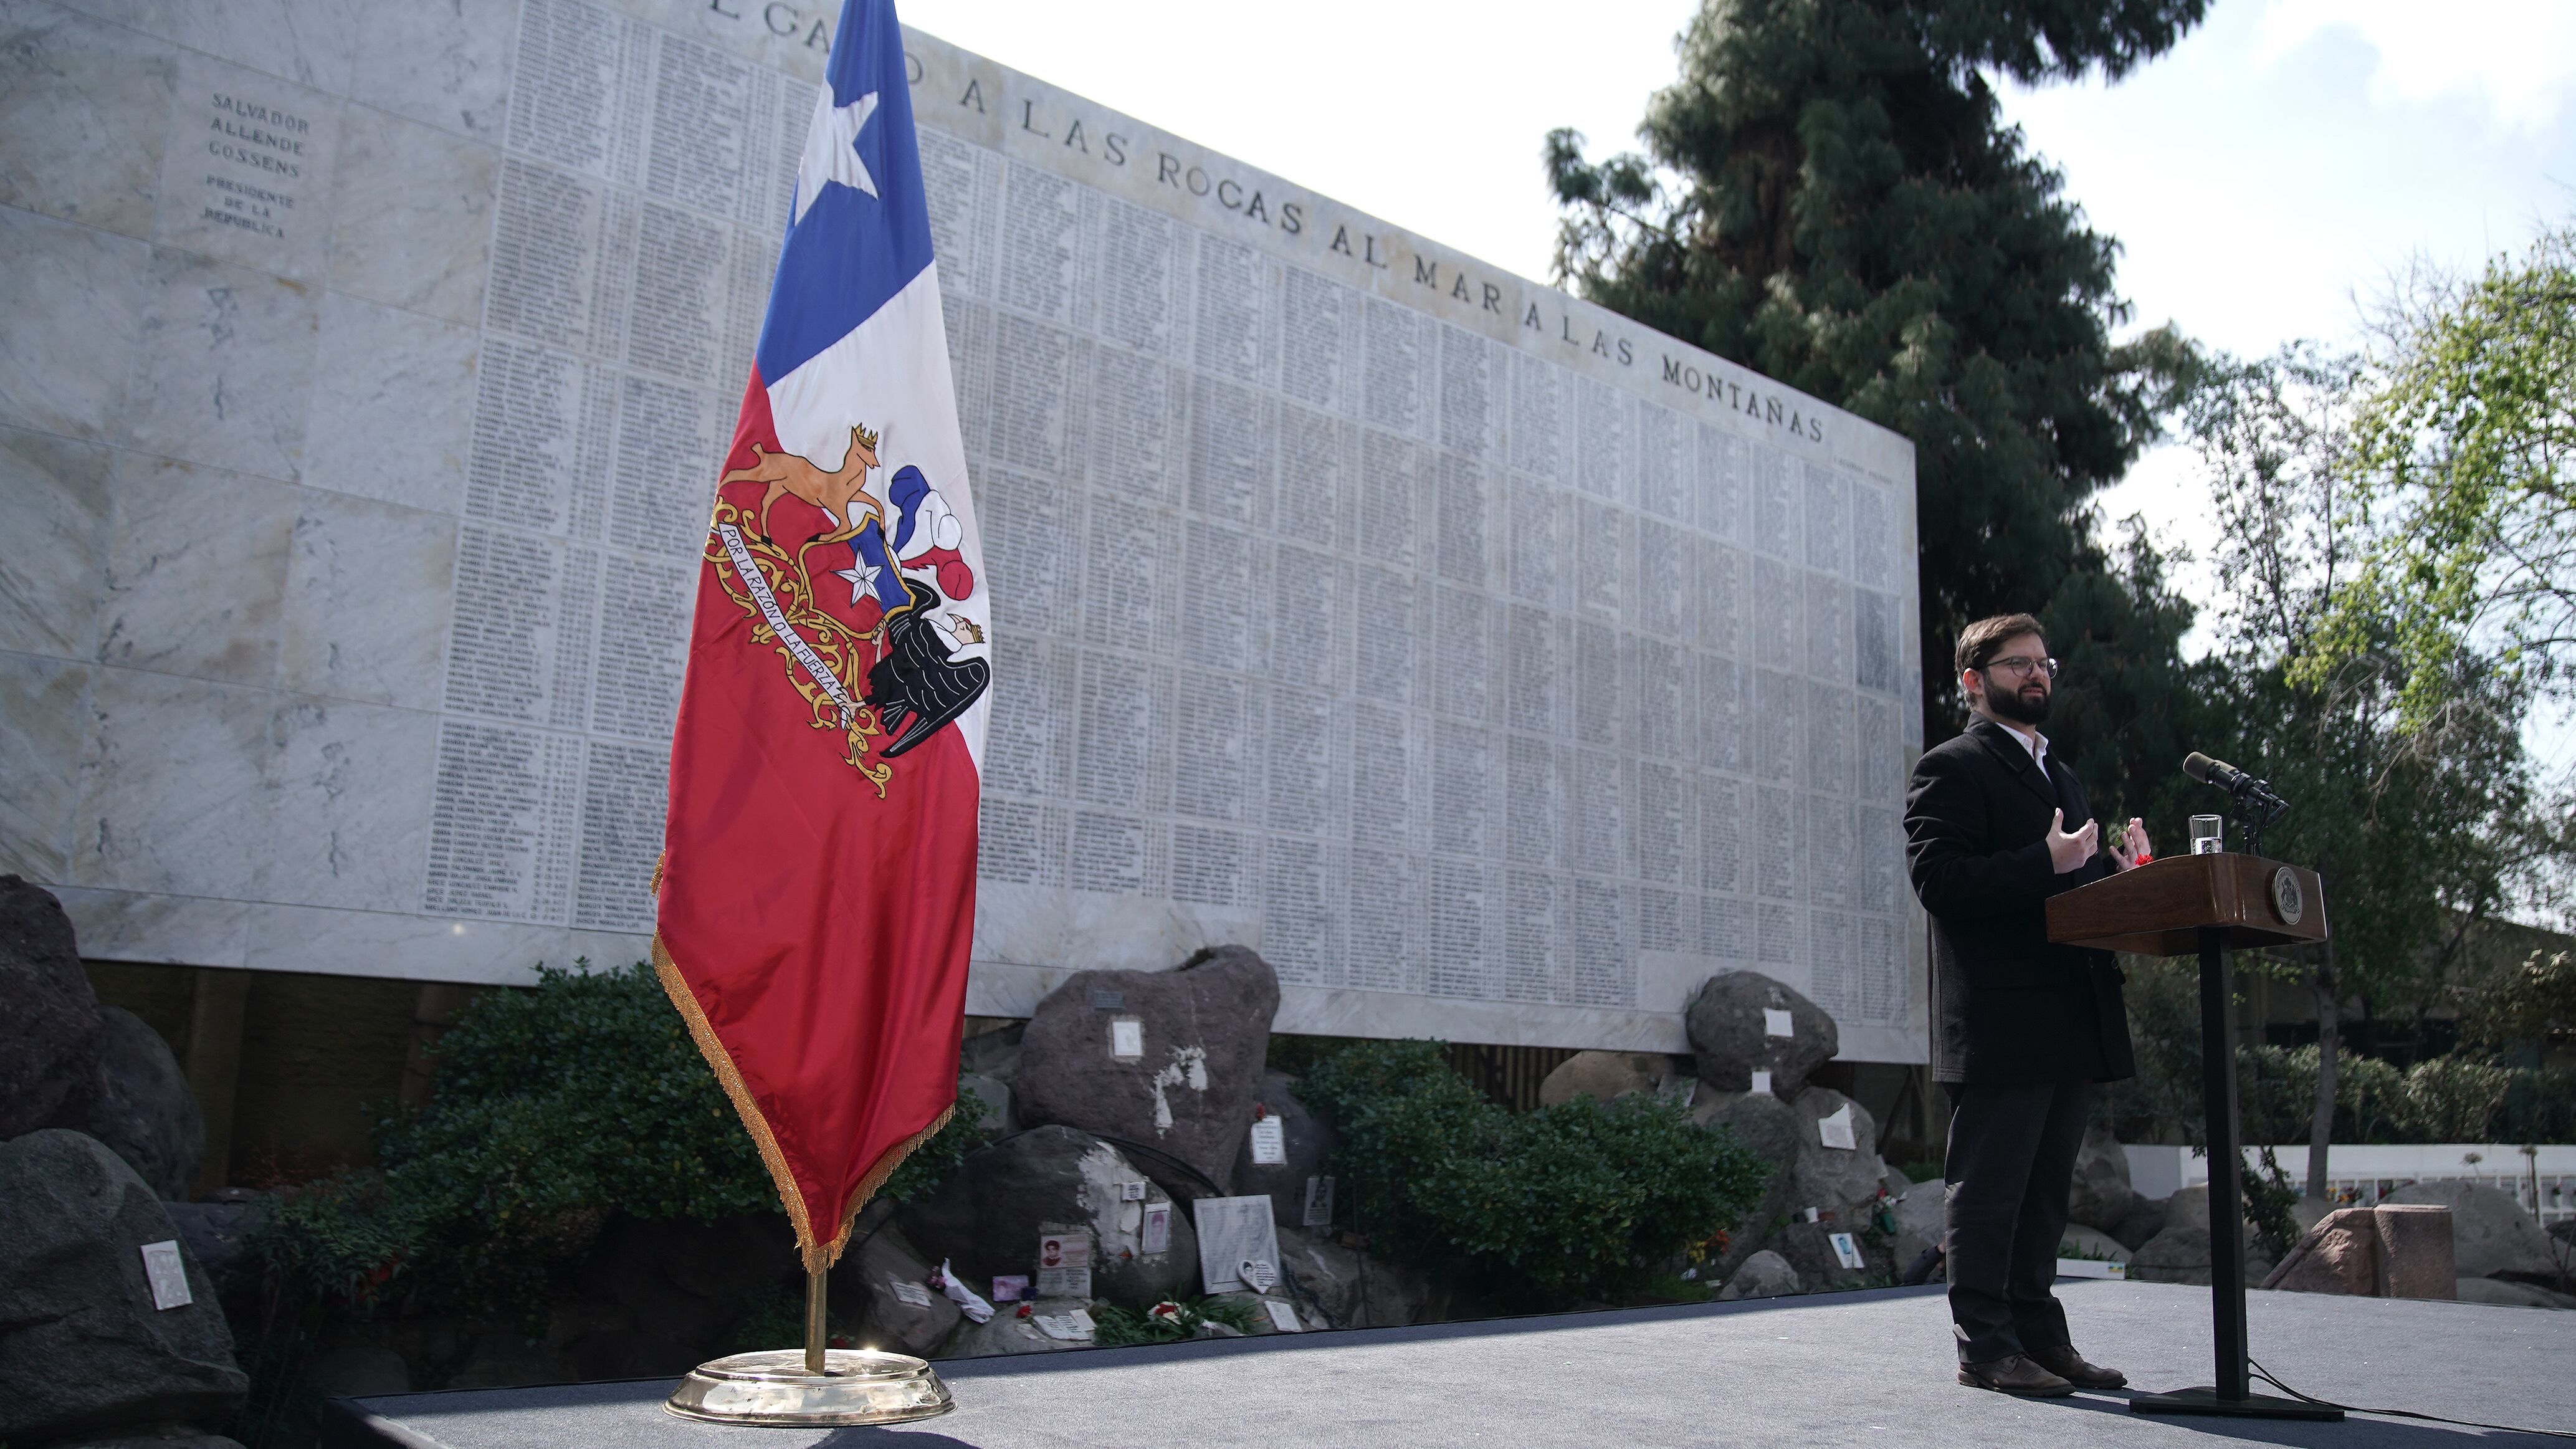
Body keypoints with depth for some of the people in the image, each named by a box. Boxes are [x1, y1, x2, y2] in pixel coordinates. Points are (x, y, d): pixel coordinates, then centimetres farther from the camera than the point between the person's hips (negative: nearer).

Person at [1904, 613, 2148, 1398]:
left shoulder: (2061, 777, 25)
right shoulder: (1950, 768, -3)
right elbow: (1938, 876, -16)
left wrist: (2115, 868, 4)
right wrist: (2045, 863, -22)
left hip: (2072, 1023, 9)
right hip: (1999, 1023, -9)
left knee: (2045, 1191, 13)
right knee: (1987, 1190, -3)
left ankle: (2038, 1334, 21)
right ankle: (1985, 1343, 3)